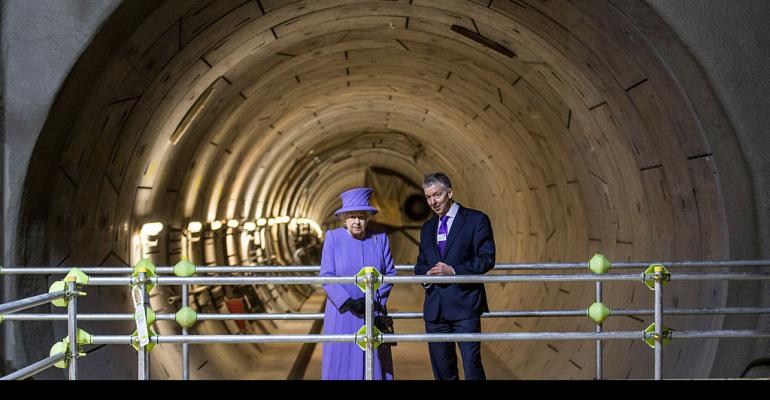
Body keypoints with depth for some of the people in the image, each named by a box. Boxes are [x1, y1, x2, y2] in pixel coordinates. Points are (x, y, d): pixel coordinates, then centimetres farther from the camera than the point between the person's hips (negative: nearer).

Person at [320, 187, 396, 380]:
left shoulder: (380, 239, 4)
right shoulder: (333, 238, -2)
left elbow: (390, 273, 3)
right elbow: (326, 276, -6)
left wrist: (374, 299, -12)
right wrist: (348, 302, -16)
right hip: (342, 314, -2)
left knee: (374, 365, 4)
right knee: (341, 364, -1)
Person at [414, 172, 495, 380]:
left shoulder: (476, 219, 0)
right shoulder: (428, 227, 18)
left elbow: (487, 259, -7)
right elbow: (420, 264, 22)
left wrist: (453, 270, -17)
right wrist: (426, 274, -2)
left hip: (464, 305, -5)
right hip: (435, 308, 6)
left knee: (471, 364, -10)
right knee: (442, 368, 8)